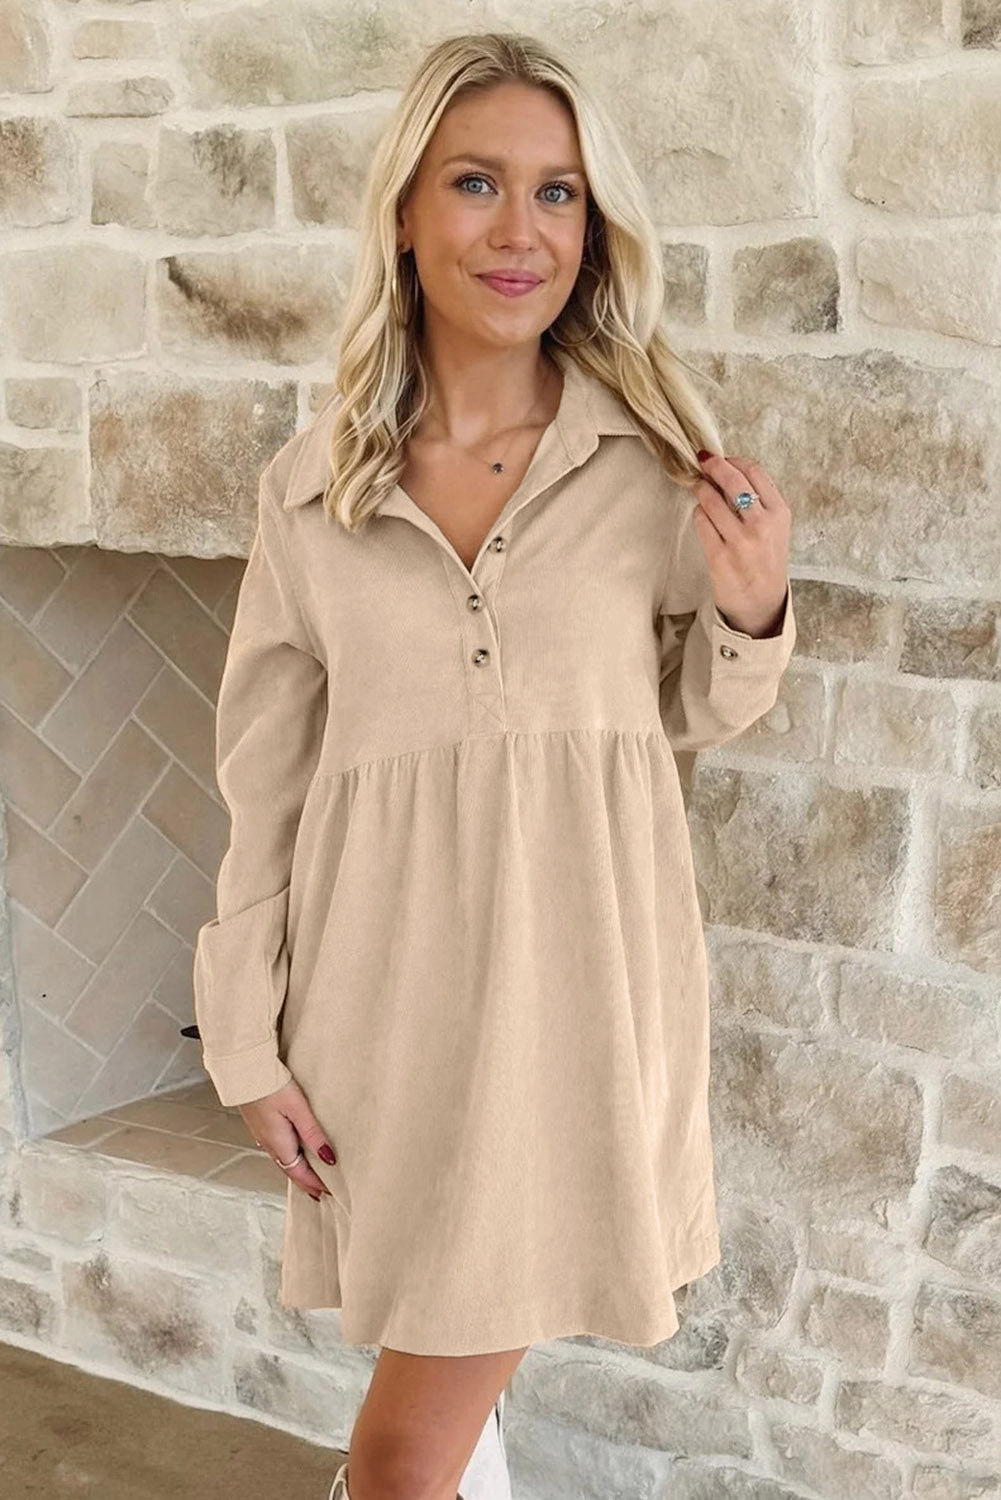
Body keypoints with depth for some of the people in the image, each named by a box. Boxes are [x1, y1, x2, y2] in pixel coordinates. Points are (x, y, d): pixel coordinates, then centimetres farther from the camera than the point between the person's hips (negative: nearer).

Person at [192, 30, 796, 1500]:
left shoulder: (654, 460, -3)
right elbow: (264, 779, 4)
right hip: (393, 986, 1)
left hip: (581, 975, -1)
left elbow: (692, 712, 9)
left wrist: (753, 615, -12)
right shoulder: (313, 484, 0)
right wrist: (249, 1037, 4)